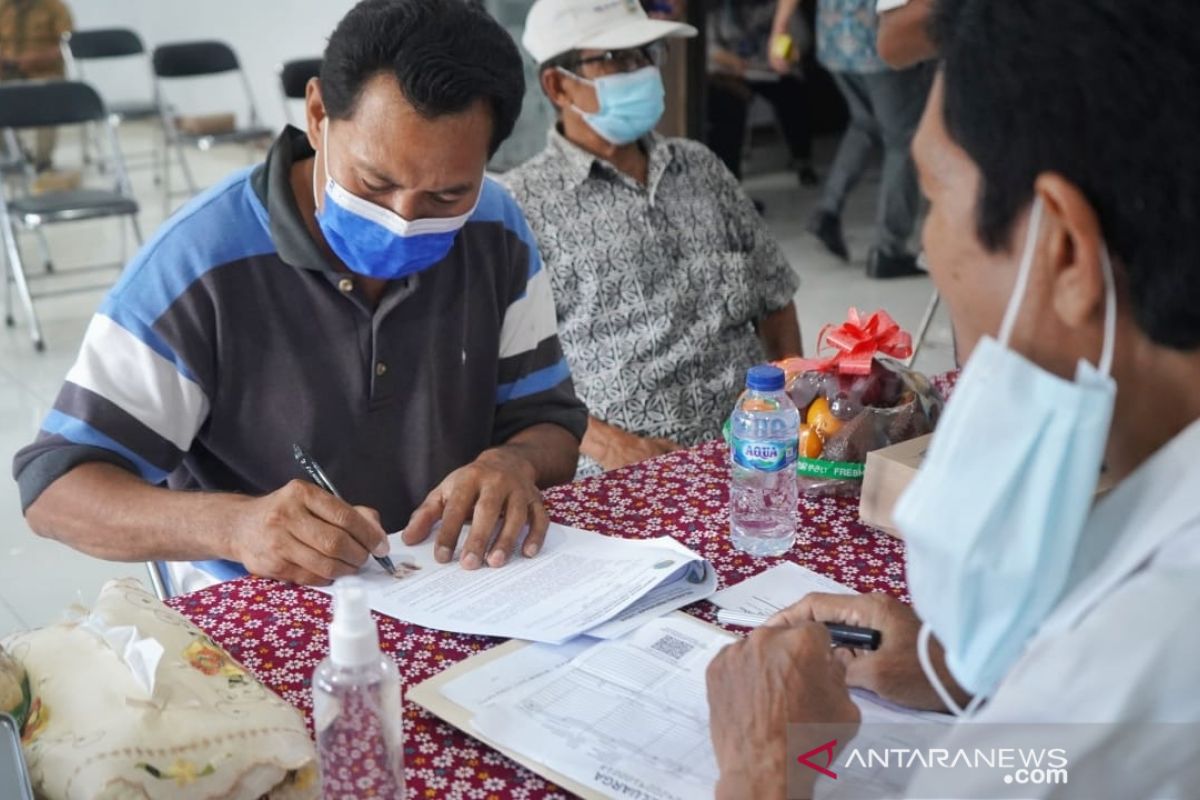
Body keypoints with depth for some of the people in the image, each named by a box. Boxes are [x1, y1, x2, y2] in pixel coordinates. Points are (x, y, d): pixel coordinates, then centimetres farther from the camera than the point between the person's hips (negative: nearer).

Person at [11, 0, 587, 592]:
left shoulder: (495, 231, -3)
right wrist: (232, 525, -30)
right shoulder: (197, 264, -15)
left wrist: (512, 464, -18)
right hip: (262, 616, -2)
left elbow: (550, 422, 5)